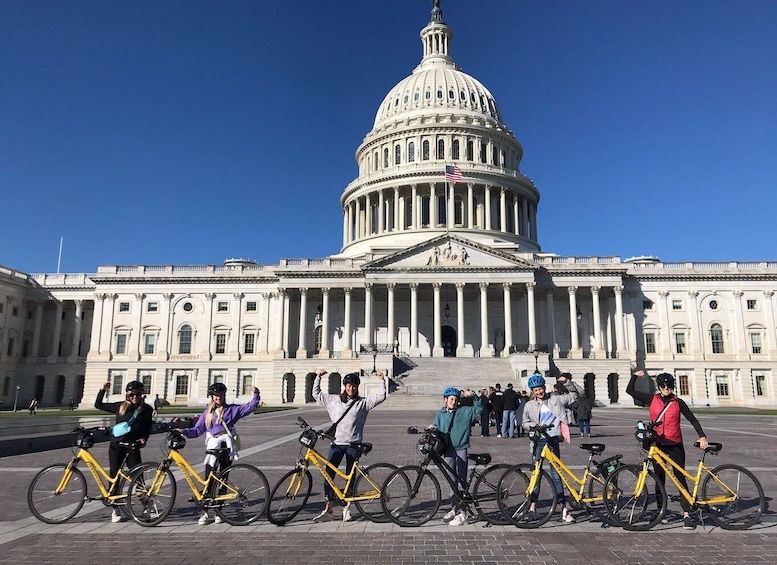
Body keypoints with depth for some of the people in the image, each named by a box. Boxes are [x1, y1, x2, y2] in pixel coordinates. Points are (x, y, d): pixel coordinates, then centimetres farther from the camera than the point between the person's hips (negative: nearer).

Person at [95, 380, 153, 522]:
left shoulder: (146, 409, 2)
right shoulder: (120, 407, 4)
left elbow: (148, 428, 10)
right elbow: (98, 405, 12)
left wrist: (144, 438, -7)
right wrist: (103, 391, 1)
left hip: (133, 447, -2)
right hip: (116, 446, 2)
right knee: (114, 476, 5)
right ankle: (116, 509, 16)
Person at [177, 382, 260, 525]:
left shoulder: (232, 409, 5)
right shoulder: (207, 412, 14)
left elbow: (250, 407, -2)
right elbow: (197, 430, 10)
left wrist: (256, 394, -16)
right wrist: (184, 431, -5)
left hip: (226, 447, -2)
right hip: (212, 447, 2)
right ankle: (205, 512, 7)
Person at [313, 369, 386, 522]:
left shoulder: (363, 403, 4)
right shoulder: (333, 400, 10)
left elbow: (380, 397, -1)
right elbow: (316, 394, 16)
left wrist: (382, 381, -9)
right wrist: (318, 377, 11)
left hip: (353, 444, -2)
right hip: (336, 443, 2)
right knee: (328, 474, -2)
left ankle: (347, 507, 19)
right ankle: (328, 509, 6)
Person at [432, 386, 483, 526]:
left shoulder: (465, 411, 4)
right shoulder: (440, 414, 11)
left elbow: (479, 408, 0)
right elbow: (437, 429, 11)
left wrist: (473, 395, -11)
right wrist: (432, 429, -10)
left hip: (461, 449, -3)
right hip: (447, 450, 3)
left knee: (461, 481, -3)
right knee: (452, 481, 11)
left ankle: (462, 512, 0)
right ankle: (454, 509, 21)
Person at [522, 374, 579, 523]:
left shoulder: (555, 399, 4)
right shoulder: (529, 406, 4)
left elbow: (574, 396, 13)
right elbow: (525, 423, 13)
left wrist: (566, 383, 0)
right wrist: (533, 425, -8)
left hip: (553, 440, 0)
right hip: (538, 441, 0)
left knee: (556, 475, 2)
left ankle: (564, 508, 7)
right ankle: (532, 506, 16)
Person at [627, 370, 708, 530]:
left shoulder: (678, 403, -1)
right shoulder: (652, 399, 1)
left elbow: (692, 420, -1)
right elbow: (630, 390, 5)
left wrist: (702, 436, -13)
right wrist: (635, 376, -1)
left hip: (675, 445, -1)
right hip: (658, 444, 1)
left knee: (680, 479, -4)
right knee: (660, 479, 9)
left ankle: (686, 515, -2)